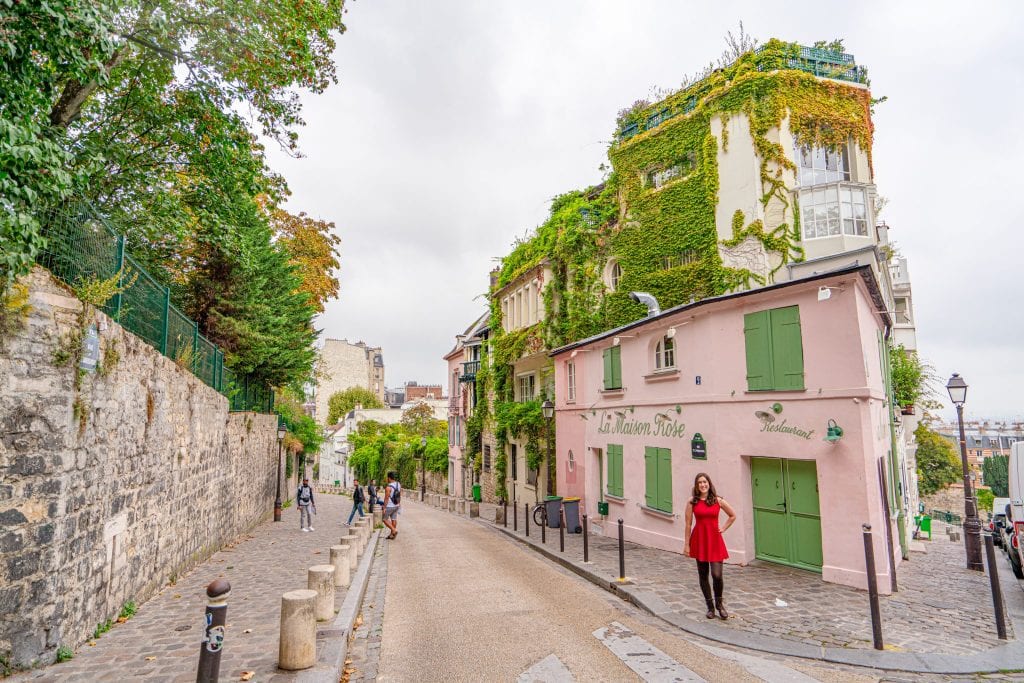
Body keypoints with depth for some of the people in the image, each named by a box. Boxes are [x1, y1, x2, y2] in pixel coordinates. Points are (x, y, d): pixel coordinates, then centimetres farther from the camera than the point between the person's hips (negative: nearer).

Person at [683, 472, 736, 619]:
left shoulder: (718, 500, 0)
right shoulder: (692, 501, -2)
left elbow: (733, 516, 15)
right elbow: (688, 524, 0)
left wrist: (723, 528, 5)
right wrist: (686, 544, 0)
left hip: (715, 540, 0)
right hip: (699, 540, 1)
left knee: (717, 575, -8)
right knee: (703, 575, 8)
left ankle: (719, 603, 19)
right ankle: (710, 606, 25)